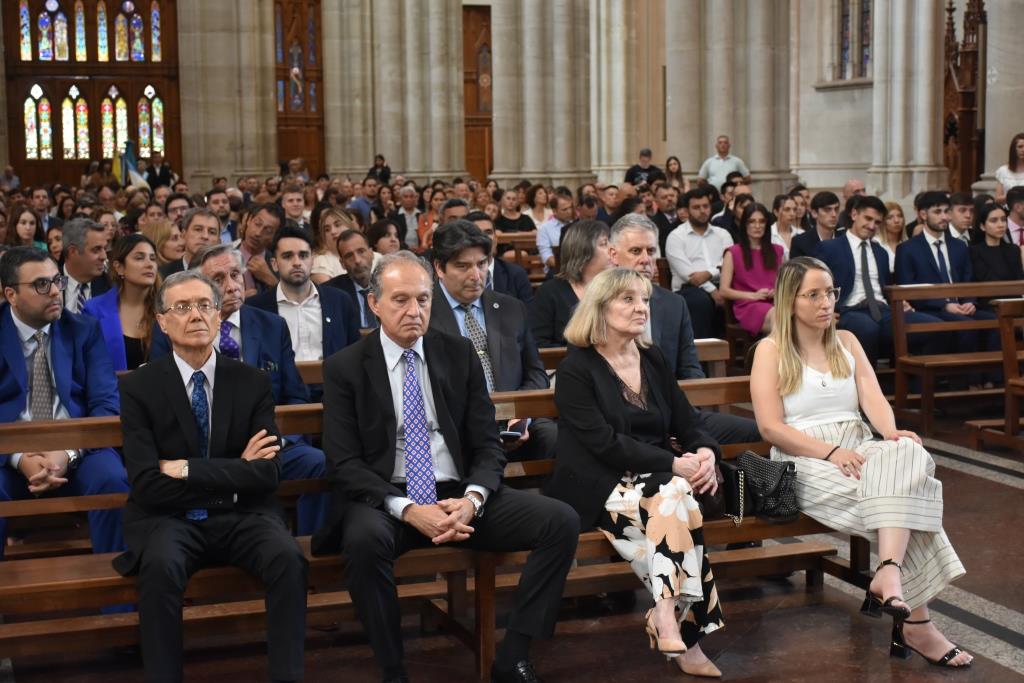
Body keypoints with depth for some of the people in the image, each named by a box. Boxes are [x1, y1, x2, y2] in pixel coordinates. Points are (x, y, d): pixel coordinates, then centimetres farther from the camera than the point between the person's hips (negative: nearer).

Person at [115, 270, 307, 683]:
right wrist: (233, 473, -10)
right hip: (170, 519, -1)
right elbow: (148, 485, -10)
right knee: (161, 566, -34)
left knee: (288, 559, -29)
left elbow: (268, 472, -6)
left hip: (242, 515, 2)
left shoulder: (252, 383, 5)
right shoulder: (139, 388, -1)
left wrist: (187, 469, -14)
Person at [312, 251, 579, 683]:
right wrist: (407, 510, -22)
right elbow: (345, 464, -6)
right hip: (386, 501, -3)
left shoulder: (459, 354, 8)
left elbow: (488, 445, 6)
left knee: (561, 521, -18)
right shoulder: (345, 367, 0)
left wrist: (472, 499, -16)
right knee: (364, 539, -38)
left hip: (460, 496, 3)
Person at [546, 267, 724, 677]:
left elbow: (686, 424, 14)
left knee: (677, 498, -30)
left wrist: (705, 453, -11)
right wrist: (674, 464, -21)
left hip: (657, 481, 5)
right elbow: (605, 443, -15)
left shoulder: (653, 360, 15)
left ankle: (669, 617, -24)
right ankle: (683, 628, -29)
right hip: (600, 489, -5)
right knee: (674, 499, -32)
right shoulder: (576, 370, -4)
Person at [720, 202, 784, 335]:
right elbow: (724, 290, 4)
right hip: (748, 305, -4)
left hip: (775, 302, 4)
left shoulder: (777, 251, 22)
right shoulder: (733, 253, 11)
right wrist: (753, 295, -8)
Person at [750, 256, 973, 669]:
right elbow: (771, 428, -8)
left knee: (908, 456, -33)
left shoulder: (847, 341, 17)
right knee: (903, 496, -30)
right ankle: (914, 621, -30)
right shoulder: (771, 351, 1)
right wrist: (831, 452, -20)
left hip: (858, 450, 5)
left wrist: (891, 434, -20)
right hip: (805, 462, -5)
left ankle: (889, 575, -47)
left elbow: (873, 400, 4)